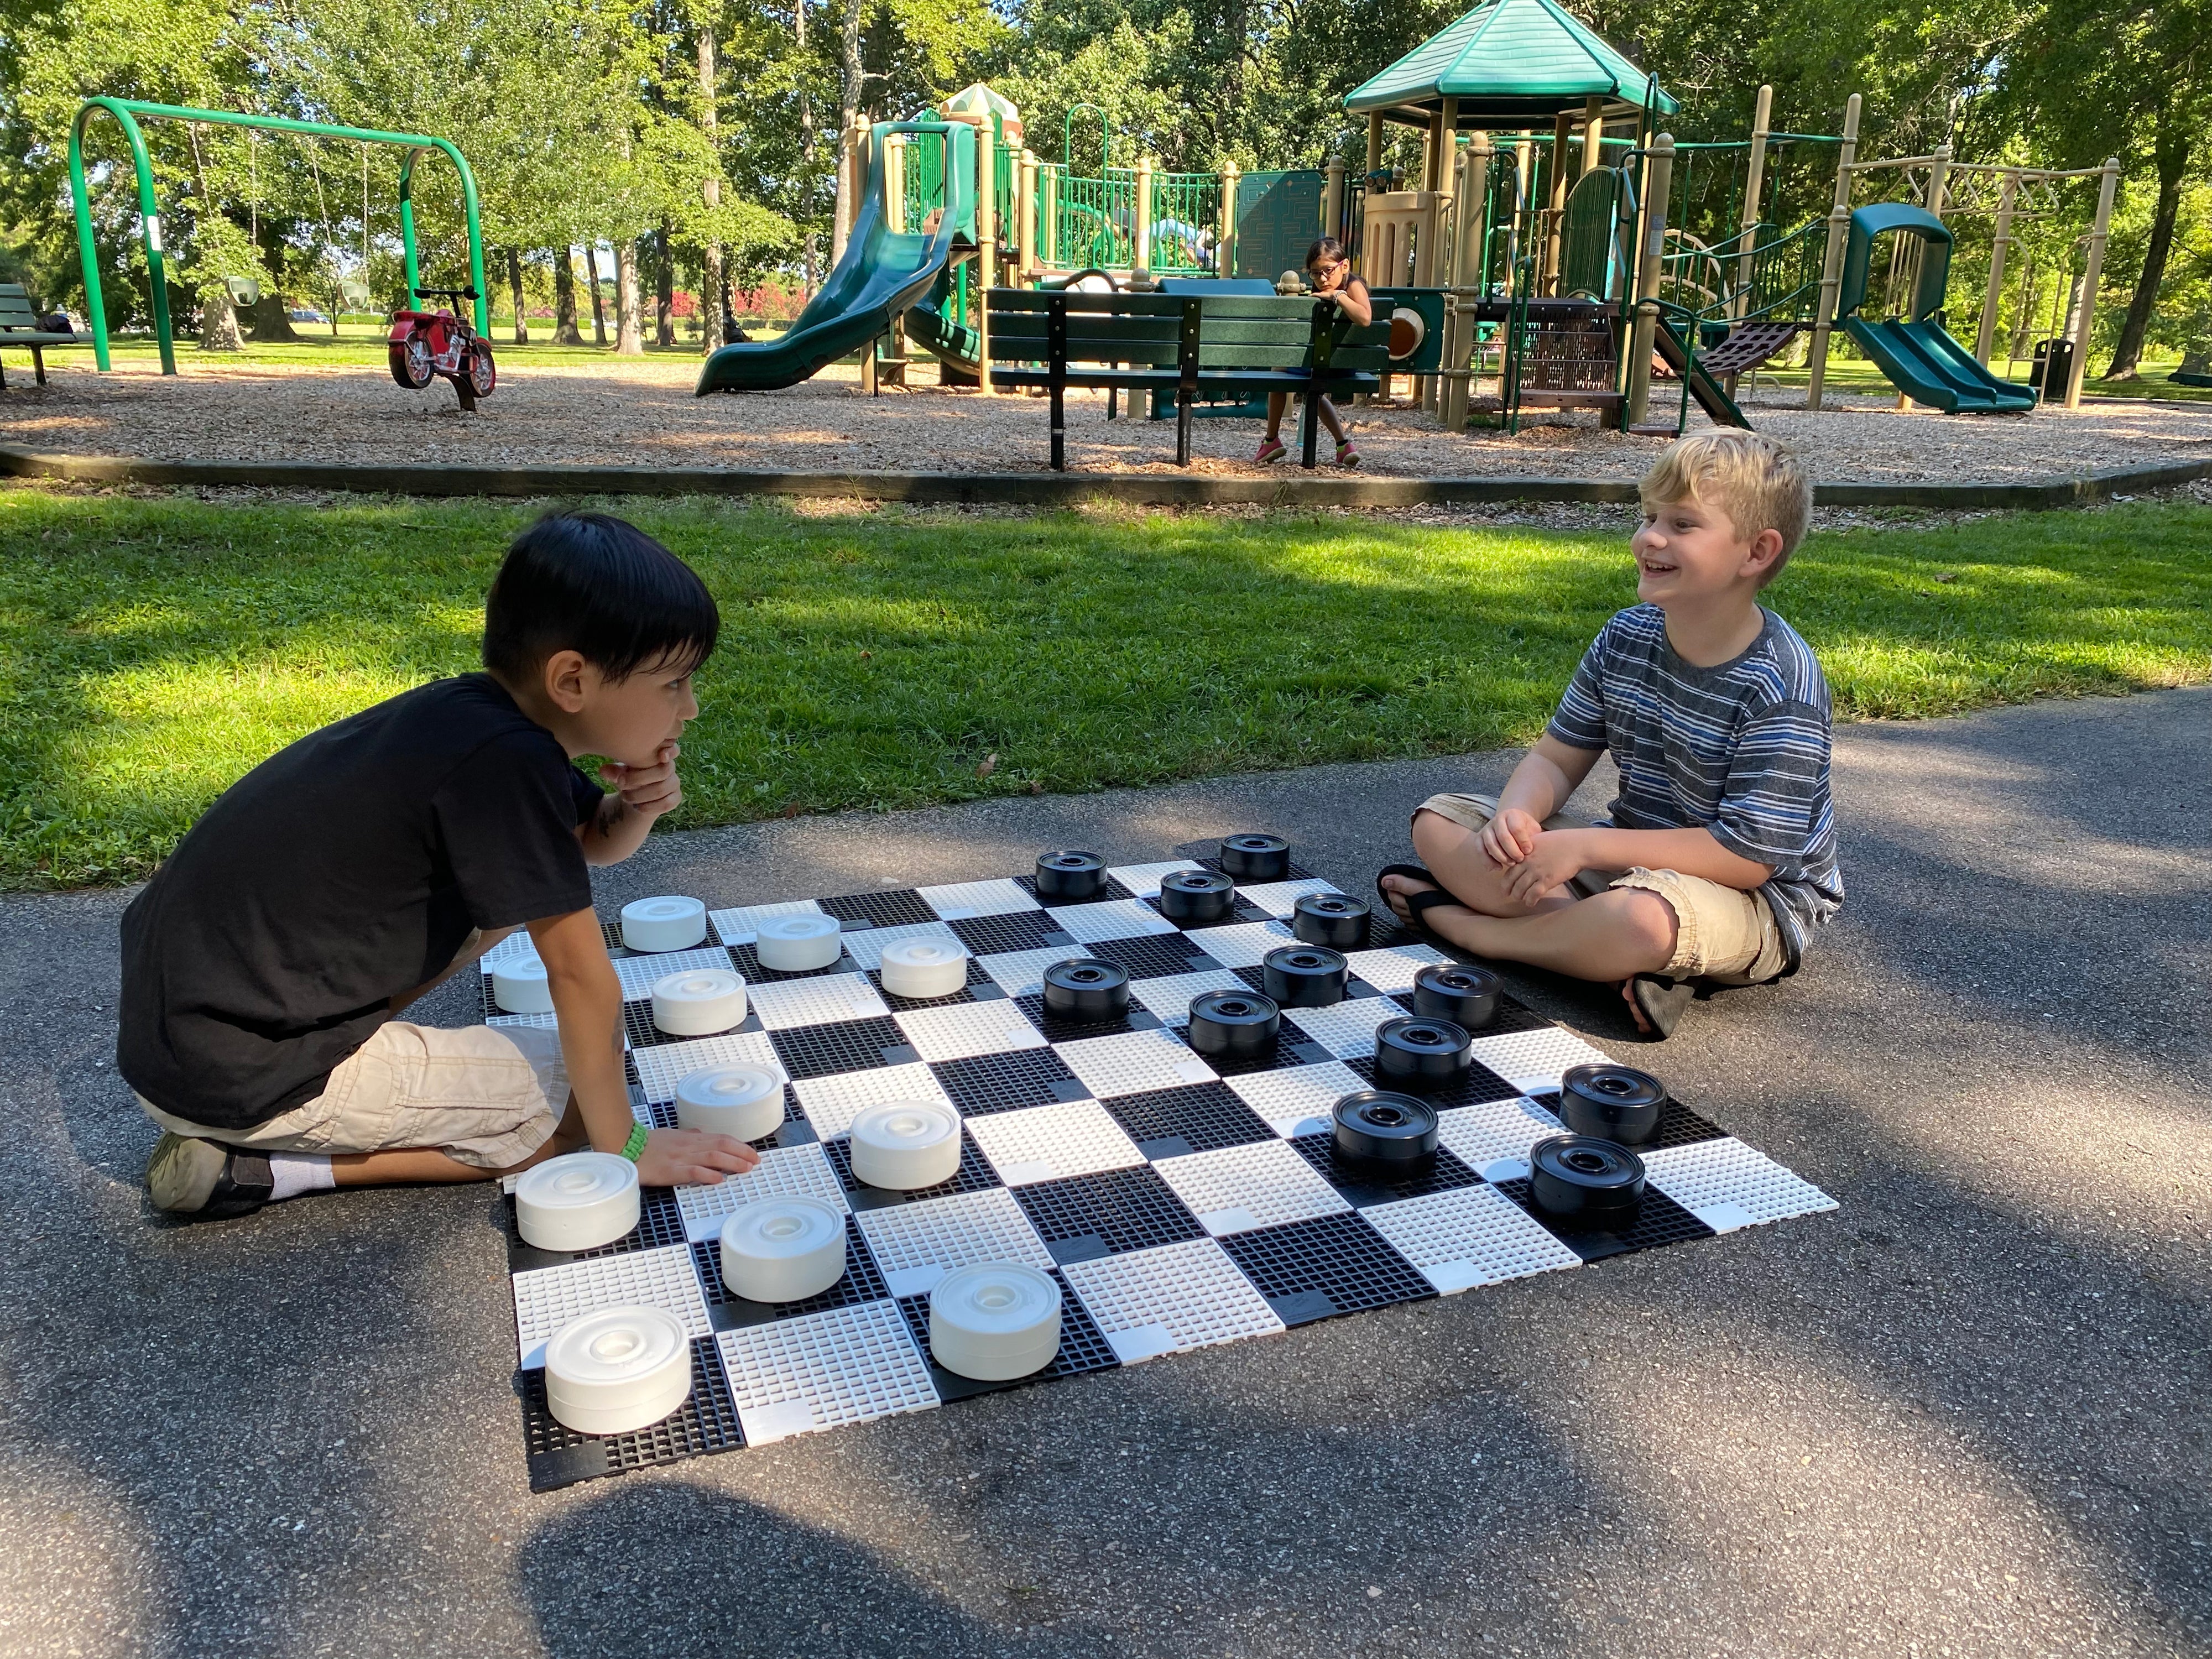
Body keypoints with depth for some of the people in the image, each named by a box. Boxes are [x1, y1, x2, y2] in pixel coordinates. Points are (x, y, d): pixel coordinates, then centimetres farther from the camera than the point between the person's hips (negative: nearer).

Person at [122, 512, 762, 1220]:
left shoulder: (476, 713, 1)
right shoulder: (503, 760, -25)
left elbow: (592, 843, 17)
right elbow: (578, 971, -20)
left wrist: (637, 806, -6)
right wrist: (621, 1146, -10)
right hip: (228, 1075, -9)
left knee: (517, 877, 14)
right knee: (573, 1102, -3)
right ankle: (256, 1166, -4)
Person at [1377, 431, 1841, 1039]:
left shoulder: (1779, 686, -23)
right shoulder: (1628, 636, -2)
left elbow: (1747, 858, -25)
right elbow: (1556, 758, 4)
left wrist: (1589, 845, -27)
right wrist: (1516, 814, -20)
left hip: (1757, 899, -7)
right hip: (1629, 858, 7)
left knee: (1640, 920, -43)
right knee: (1439, 822, -2)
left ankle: (1464, 922, -16)